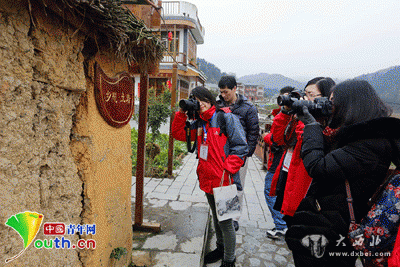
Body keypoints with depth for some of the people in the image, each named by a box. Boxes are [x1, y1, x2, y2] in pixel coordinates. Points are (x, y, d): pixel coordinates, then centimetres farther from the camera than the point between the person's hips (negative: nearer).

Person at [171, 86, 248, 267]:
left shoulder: (226, 118, -11)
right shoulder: (199, 123, 9)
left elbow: (241, 147, -14)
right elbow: (179, 134, 14)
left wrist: (228, 171, -19)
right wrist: (182, 113, 1)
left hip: (224, 181, -7)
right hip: (208, 181, 7)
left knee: (225, 222, 5)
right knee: (216, 217, 24)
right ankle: (220, 248, 46)